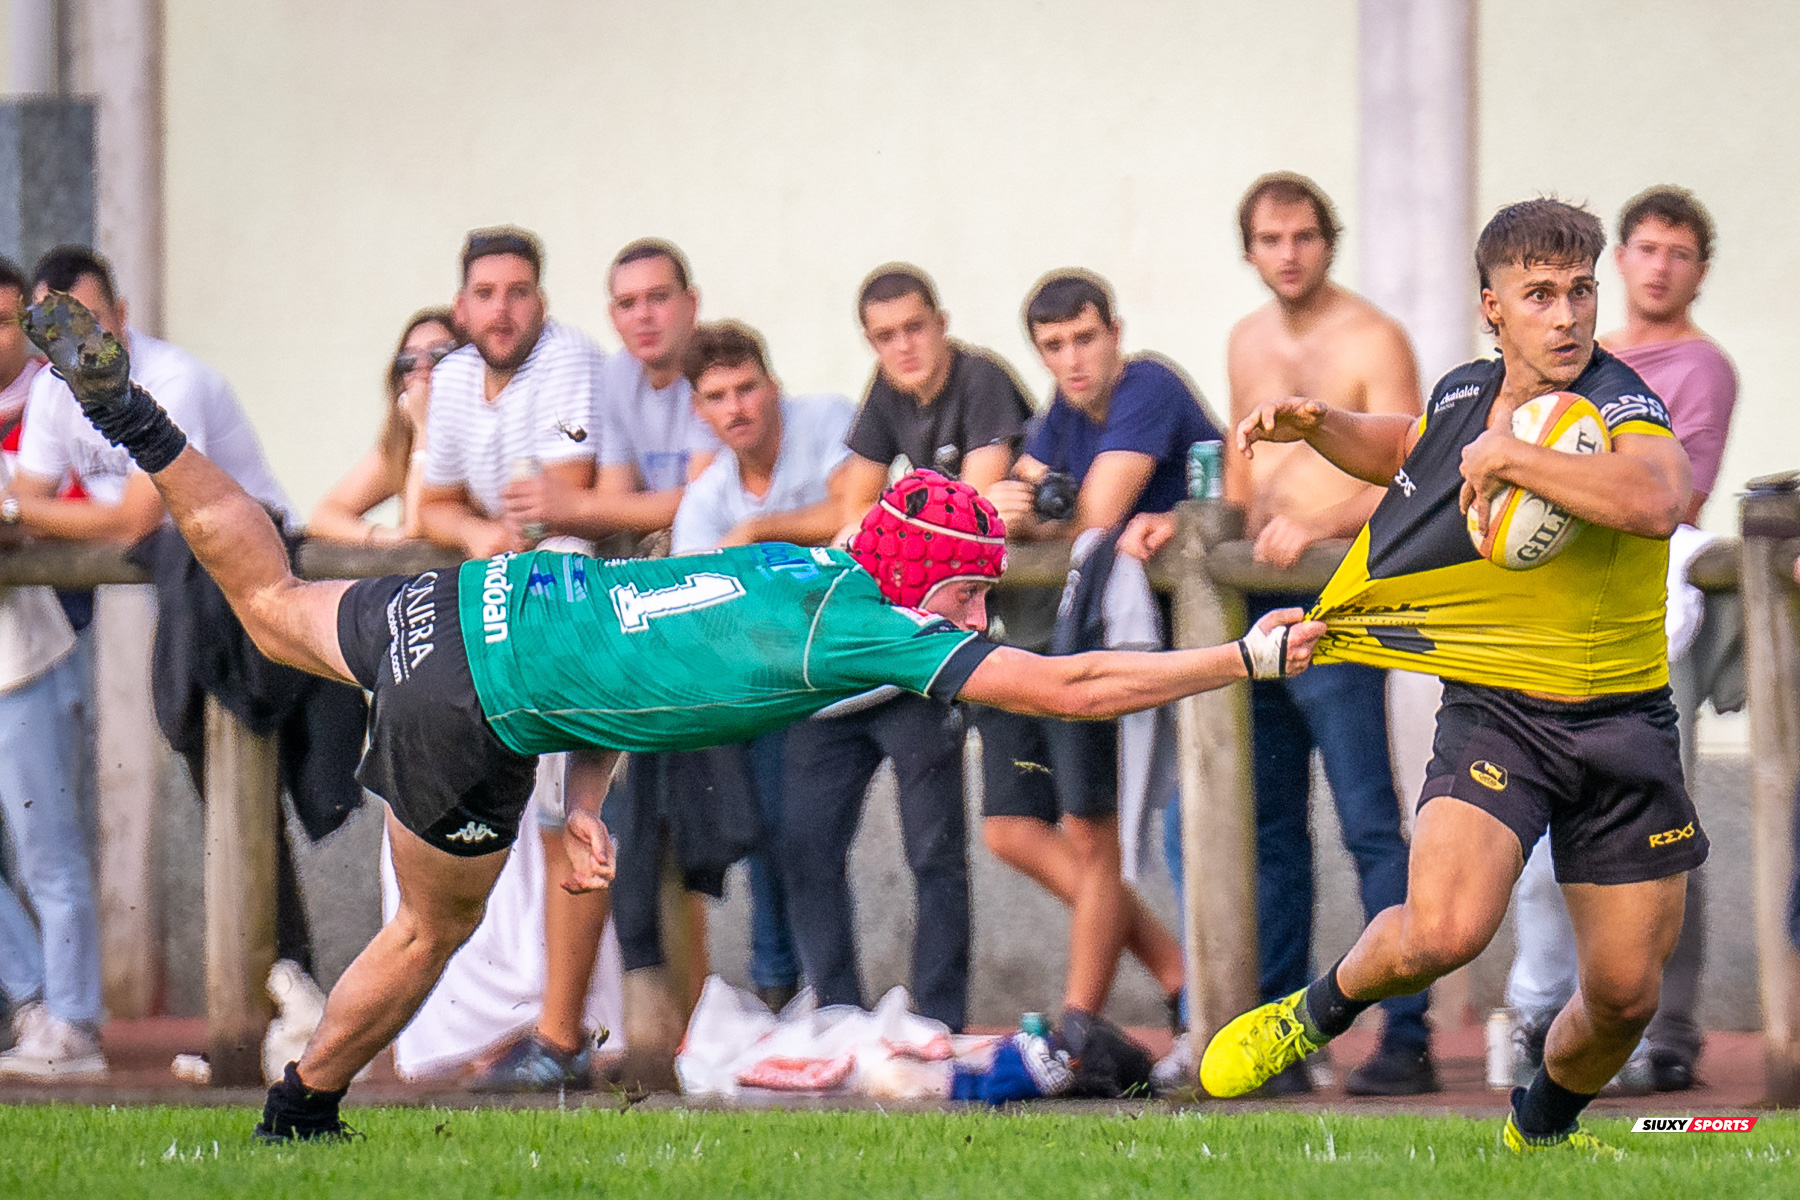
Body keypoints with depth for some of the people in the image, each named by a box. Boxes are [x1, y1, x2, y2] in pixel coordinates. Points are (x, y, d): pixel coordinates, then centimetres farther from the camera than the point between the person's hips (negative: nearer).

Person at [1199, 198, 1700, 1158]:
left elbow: (1659, 500, -41)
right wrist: (1315, 425, 11)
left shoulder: (1620, 410, -15)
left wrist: (1509, 455, -37)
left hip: (1620, 720, -1)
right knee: (1442, 931, -25)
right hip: (1492, 709, 1)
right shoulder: (1463, 393, 2)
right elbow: (1409, 448, 29)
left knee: (1624, 994, 5)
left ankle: (1542, 1126, 37)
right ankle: (1320, 1012, 7)